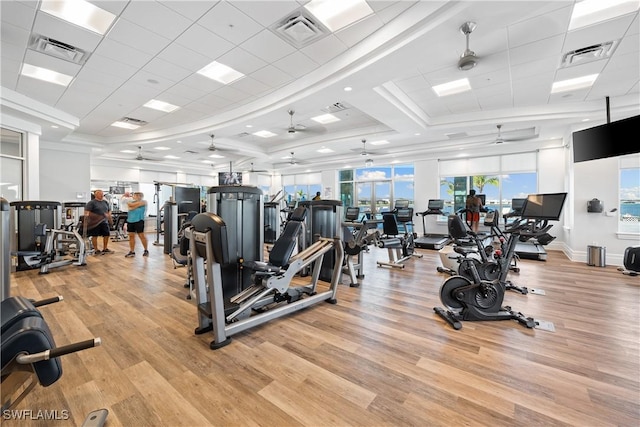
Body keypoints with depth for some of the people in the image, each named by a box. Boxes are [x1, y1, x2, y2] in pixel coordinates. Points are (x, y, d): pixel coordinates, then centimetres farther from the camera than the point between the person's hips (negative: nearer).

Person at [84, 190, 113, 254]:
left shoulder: (106, 202, 13)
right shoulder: (91, 202, -5)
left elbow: (109, 211, 19)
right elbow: (87, 212, -12)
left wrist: (110, 219, 9)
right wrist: (86, 220, -24)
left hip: (104, 222, 6)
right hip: (95, 222, -6)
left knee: (107, 235, 7)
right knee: (95, 236, 3)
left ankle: (105, 249, 21)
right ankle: (96, 250, 11)